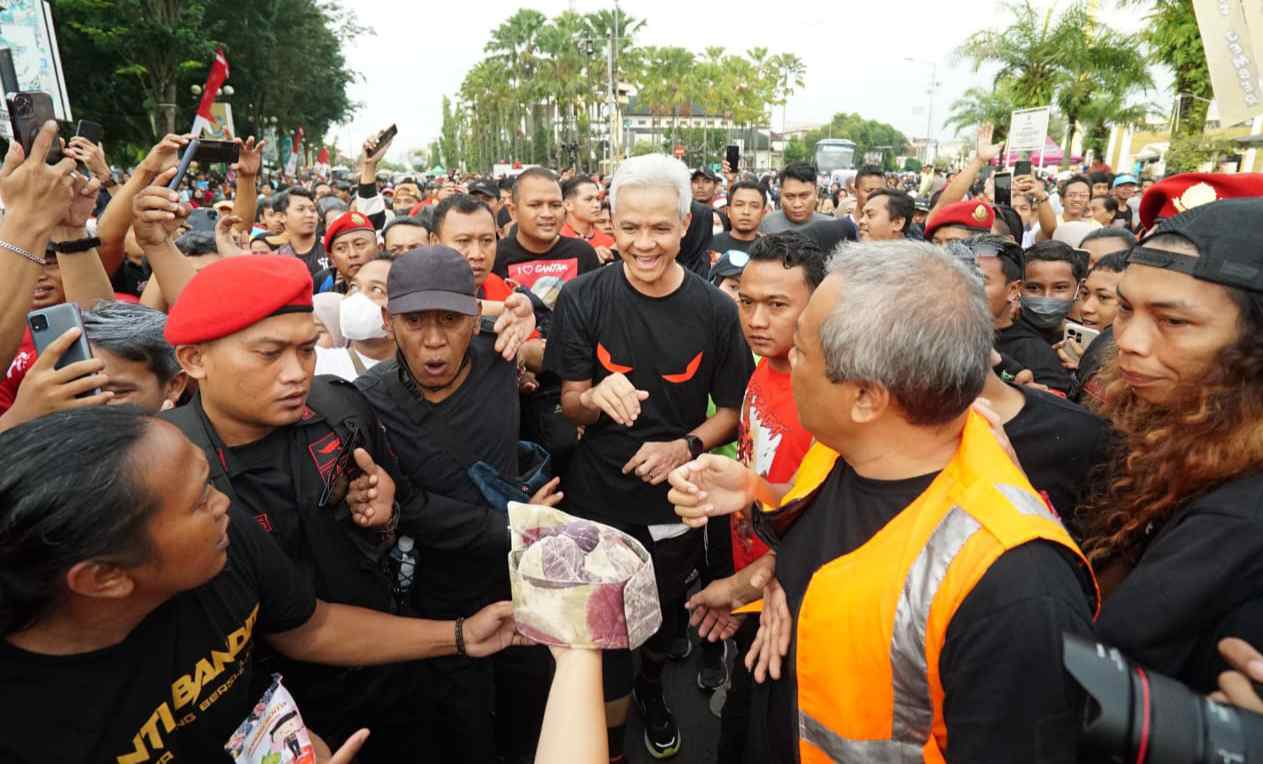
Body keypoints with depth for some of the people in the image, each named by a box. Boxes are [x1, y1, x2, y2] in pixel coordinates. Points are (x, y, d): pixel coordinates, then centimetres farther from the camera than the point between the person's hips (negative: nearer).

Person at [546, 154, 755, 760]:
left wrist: (684, 447, -19)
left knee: (665, 616, 24)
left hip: (677, 501, 2)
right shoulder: (583, 298, -12)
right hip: (597, 499, -1)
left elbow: (733, 410, -2)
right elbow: (569, 407, -6)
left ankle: (651, 688, 57)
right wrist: (595, 398, -28)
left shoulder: (714, 310, -10)